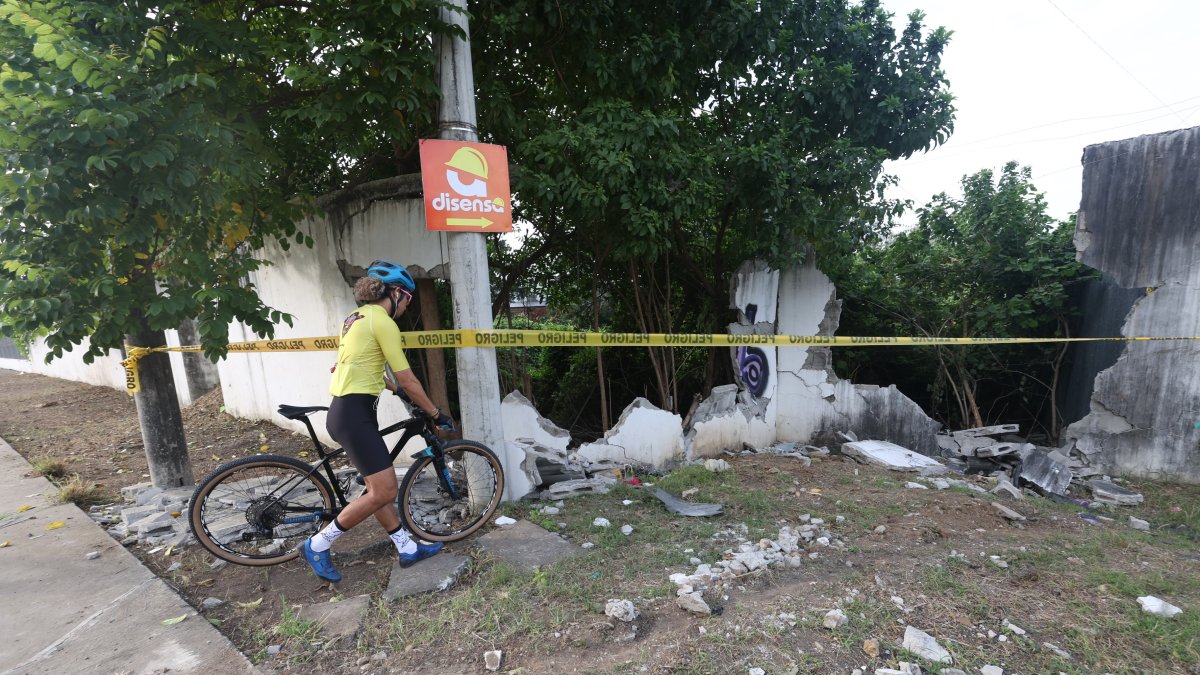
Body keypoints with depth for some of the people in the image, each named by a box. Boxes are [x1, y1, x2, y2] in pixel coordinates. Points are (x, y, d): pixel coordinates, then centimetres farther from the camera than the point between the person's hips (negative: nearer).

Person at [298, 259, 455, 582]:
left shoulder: (357, 317, 15)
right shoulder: (383, 322, -14)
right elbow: (407, 379, -13)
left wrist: (397, 391, 32)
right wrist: (437, 414, -3)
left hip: (346, 411, 11)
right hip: (354, 414, -11)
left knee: (379, 487, 15)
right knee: (383, 492, -3)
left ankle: (407, 548, 25)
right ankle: (317, 546, 13)